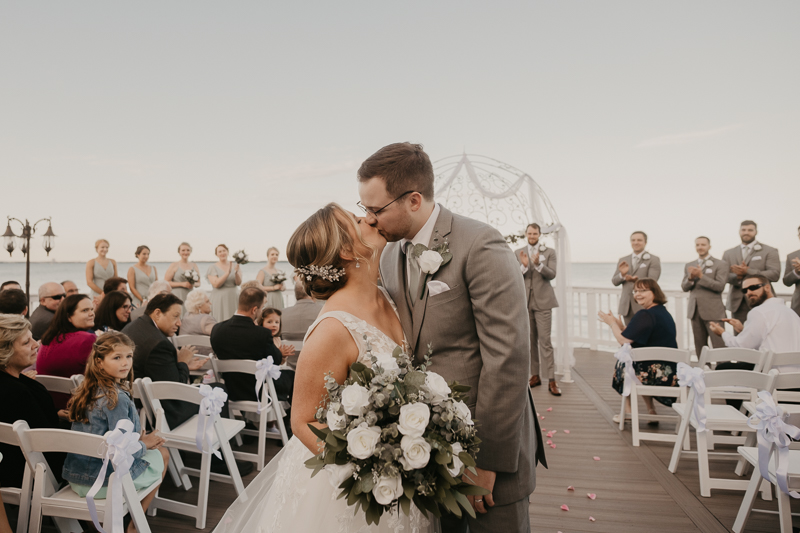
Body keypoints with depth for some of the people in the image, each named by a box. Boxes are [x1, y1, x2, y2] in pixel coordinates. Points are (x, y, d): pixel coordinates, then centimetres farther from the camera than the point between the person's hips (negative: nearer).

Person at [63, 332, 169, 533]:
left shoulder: (87, 391, 2)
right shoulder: (117, 398, -25)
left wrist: (139, 437, 6)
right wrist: (145, 444, -4)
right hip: (105, 481, -8)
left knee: (157, 452, 25)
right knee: (161, 455, 16)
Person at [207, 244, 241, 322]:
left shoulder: (235, 265, 7)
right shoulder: (213, 268, 1)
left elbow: (239, 283, -3)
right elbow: (216, 284, -12)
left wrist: (236, 272, -21)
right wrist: (227, 273, -19)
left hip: (233, 298, 2)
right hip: (219, 300, -2)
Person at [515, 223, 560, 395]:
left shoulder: (549, 252, 4)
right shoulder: (518, 253, 10)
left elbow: (552, 274, -8)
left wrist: (538, 264, -24)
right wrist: (524, 266, -16)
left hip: (542, 302, -3)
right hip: (525, 302, 3)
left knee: (545, 341, -7)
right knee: (530, 341, 9)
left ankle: (551, 380, -3)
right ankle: (535, 375, 19)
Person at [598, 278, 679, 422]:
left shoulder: (645, 315, -18)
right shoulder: (663, 312, 12)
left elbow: (623, 340, -16)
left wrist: (612, 323, 0)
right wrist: (621, 326, 15)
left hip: (655, 374, -9)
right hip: (672, 373, 9)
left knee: (623, 363, 15)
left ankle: (628, 413, 22)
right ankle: (651, 412, 29)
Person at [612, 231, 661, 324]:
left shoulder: (653, 260, 1)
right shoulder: (623, 260, 13)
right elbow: (614, 282, 8)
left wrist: (636, 280, -31)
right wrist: (622, 274, -14)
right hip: (627, 306, 4)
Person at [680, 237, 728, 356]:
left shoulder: (721, 264, -1)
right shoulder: (689, 265, 14)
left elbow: (720, 286, -12)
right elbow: (684, 287, 9)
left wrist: (701, 276, -18)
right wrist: (690, 278, -10)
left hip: (713, 311, -5)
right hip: (695, 311, 5)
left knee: (719, 346, -5)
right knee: (700, 347, 10)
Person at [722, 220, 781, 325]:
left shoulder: (769, 251, 5)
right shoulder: (728, 253, 15)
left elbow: (774, 274, -8)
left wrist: (747, 271, -16)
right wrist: (737, 277, -15)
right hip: (738, 303, 3)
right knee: (739, 333, 2)